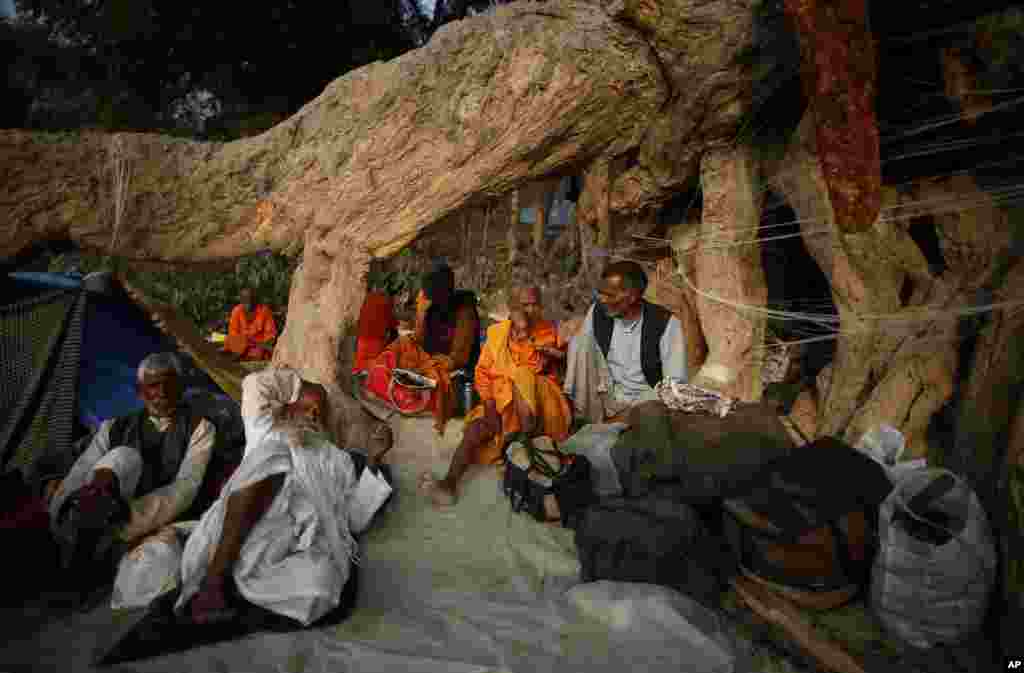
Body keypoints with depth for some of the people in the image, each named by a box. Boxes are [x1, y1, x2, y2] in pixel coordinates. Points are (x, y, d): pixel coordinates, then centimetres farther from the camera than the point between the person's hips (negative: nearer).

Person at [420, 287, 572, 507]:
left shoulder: (547, 332, -1)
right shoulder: (496, 332, 3)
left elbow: (533, 368, -11)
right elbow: (483, 372, 0)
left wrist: (524, 330, -21)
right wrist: (489, 407, -12)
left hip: (537, 403, -2)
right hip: (500, 399, 2)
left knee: (521, 379, -33)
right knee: (476, 428, -23)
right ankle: (449, 484, -32)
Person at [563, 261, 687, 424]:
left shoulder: (665, 323, -15)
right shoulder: (597, 311, -4)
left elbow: (675, 384, -17)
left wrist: (629, 413, -24)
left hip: (648, 398, -4)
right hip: (608, 395, 4)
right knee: (583, 341, -16)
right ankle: (581, 420, -13)